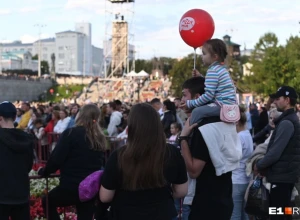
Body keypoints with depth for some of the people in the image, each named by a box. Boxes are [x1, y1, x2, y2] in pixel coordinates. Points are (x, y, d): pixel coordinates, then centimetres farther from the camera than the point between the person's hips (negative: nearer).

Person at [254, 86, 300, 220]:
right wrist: (264, 165, 10)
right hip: (286, 174, 10)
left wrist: (259, 165, -6)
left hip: (282, 175, -10)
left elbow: (275, 152, -21)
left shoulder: (286, 123, -17)